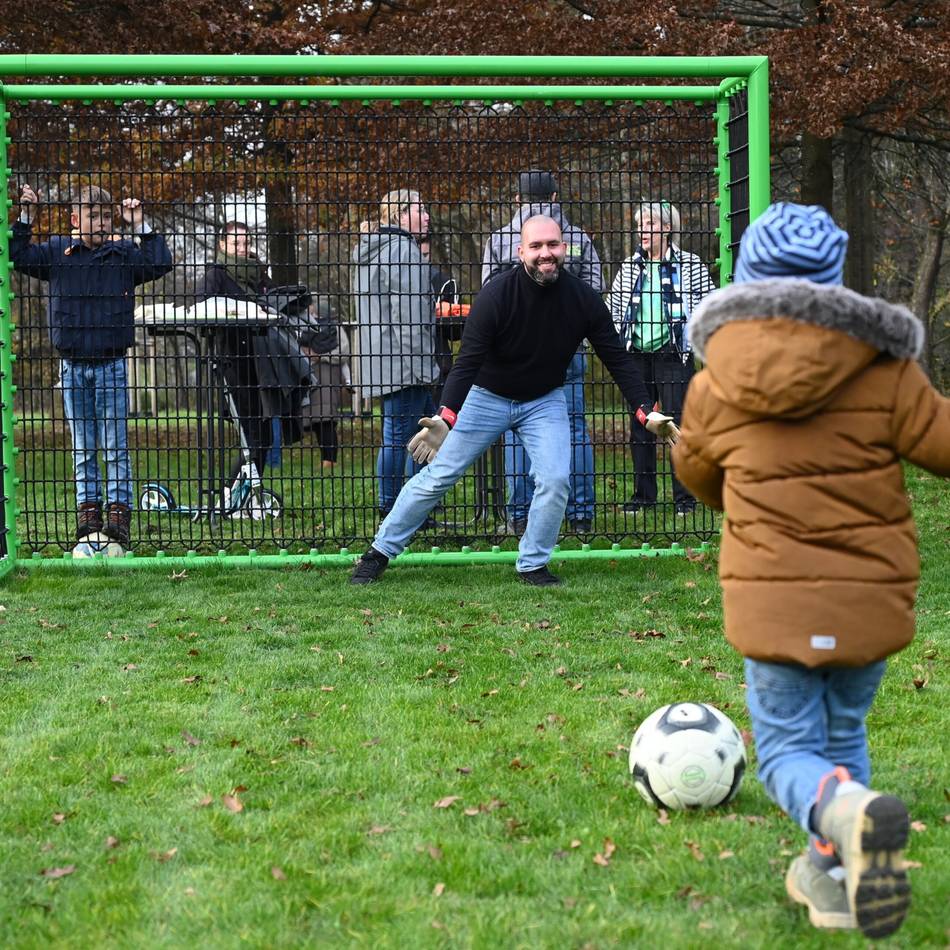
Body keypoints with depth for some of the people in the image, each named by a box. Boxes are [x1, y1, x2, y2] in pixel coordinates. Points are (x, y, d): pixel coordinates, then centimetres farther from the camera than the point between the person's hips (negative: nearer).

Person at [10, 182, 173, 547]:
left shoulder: (124, 253, 2)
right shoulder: (56, 251, 4)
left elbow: (160, 264, -4)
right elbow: (18, 256, 4)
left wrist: (141, 226, -7)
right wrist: (26, 218, -4)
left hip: (111, 364, -1)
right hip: (72, 364, 2)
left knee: (115, 444, -2)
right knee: (82, 445, 7)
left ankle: (119, 509, 0)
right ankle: (88, 509, 12)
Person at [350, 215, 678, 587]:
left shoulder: (583, 300, -18)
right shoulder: (496, 296, -27)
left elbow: (617, 359, -10)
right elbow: (467, 361, -31)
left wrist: (645, 413, -20)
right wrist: (446, 418, -45)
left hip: (545, 400, 2)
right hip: (487, 397, -2)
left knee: (555, 479, -16)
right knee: (438, 476, -1)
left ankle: (533, 565, 4)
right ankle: (380, 552, 12)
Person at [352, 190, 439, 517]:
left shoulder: (370, 251, 21)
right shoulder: (403, 251, -12)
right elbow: (409, 312, -19)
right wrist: (421, 362, -17)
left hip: (382, 359, 11)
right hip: (403, 361, -11)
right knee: (397, 434, -6)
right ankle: (391, 512, -3)